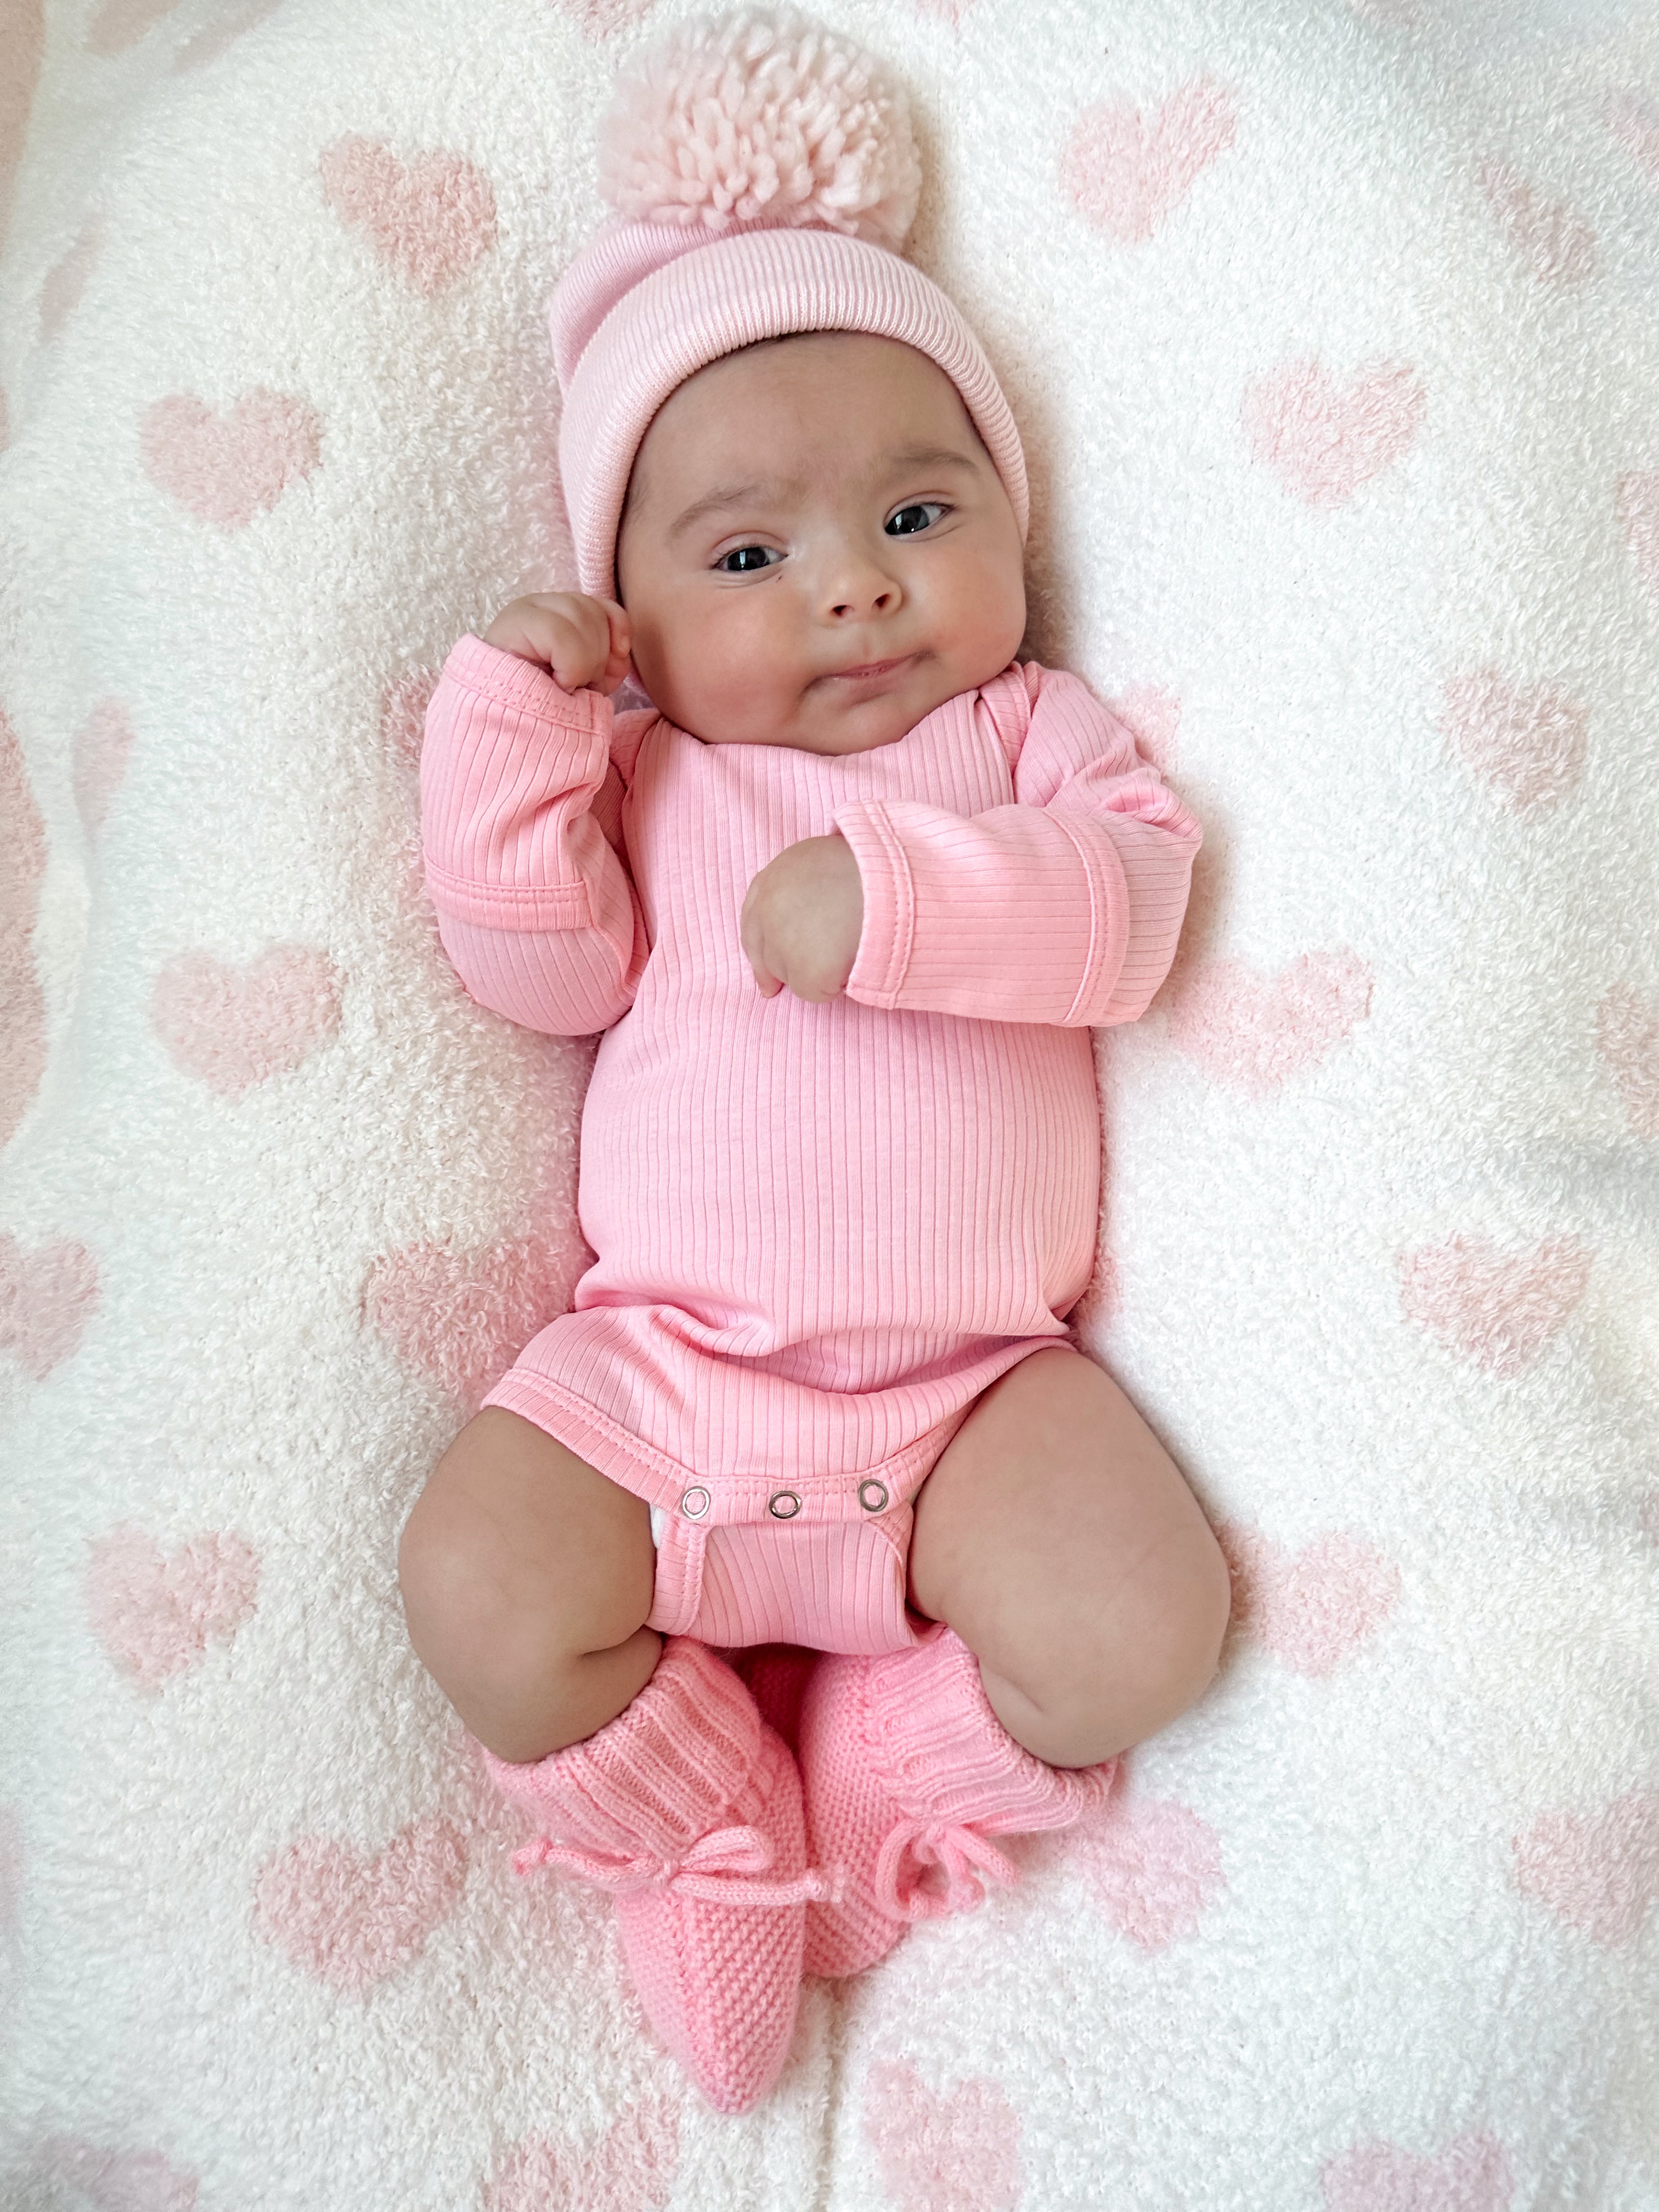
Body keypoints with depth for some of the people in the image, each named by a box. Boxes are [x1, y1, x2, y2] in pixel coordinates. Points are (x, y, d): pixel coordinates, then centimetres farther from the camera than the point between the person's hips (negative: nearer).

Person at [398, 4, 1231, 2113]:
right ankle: (712, 1830, 10)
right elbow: (547, 969, 0)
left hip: (966, 1376, 0)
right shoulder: (644, 776, 11)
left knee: (1135, 1629, -18)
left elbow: (1121, 901, -9)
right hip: (658, 1360, 1)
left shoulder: (1027, 731, 9)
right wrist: (507, 733, -10)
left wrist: (889, 891, -24)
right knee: (479, 1593, -17)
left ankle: (885, 1766, 10)